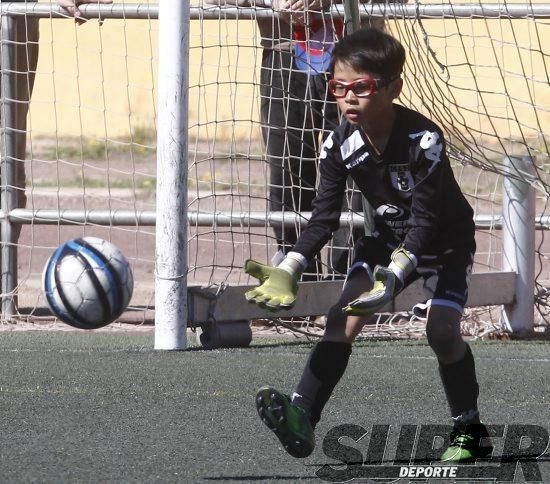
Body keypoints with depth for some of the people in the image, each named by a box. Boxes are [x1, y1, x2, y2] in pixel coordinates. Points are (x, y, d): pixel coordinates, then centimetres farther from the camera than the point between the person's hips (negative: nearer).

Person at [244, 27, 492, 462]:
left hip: (447, 240, -4)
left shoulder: (423, 140, -32)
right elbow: (325, 218, -12)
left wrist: (394, 277, -46)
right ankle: (302, 419, -23)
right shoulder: (340, 144, -17)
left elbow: (424, 221, -33)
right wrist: (289, 270, -26)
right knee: (343, 319, -13)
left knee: (441, 329, -19)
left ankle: (471, 431, 1)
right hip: (388, 237, 4)